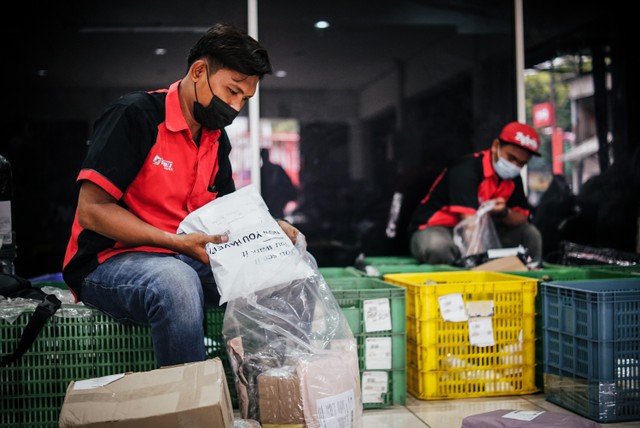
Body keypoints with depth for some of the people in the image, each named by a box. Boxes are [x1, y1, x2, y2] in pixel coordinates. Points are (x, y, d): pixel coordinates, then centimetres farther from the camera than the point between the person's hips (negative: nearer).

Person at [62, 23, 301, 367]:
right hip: (109, 262, -7)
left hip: (188, 261, 7)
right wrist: (178, 243, -23)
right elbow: (92, 209, -16)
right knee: (176, 281, -41)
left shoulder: (216, 139, 13)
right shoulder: (135, 115, -12)